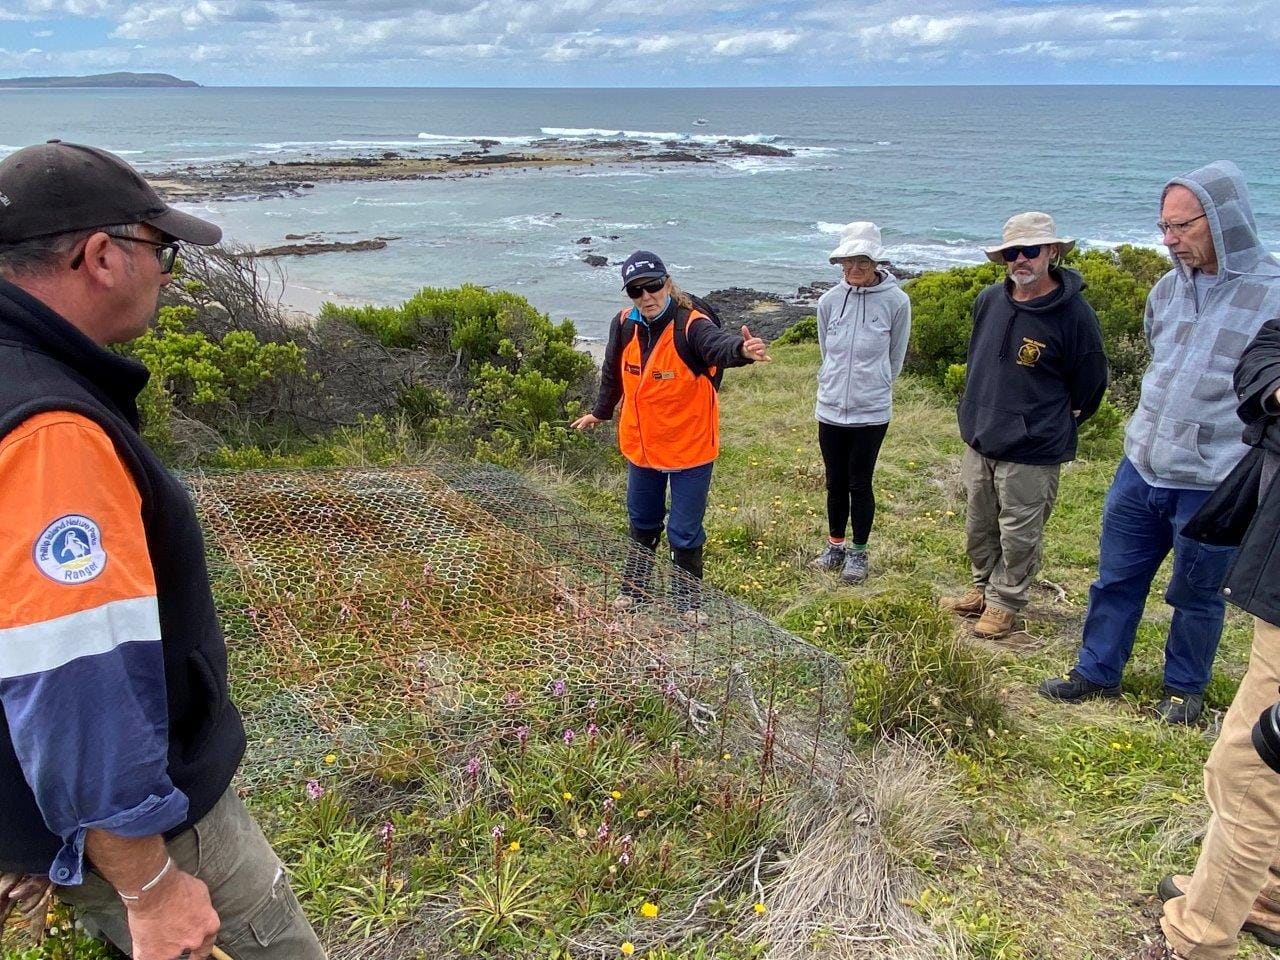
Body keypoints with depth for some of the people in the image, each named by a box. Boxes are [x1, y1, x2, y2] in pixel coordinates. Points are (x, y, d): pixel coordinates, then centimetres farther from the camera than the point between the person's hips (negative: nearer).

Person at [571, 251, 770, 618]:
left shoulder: (691, 326, -22)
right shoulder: (624, 326, -6)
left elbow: (718, 344, -45)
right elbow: (613, 373, 12)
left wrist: (742, 348, -68)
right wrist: (601, 412, 26)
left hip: (690, 449, -5)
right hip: (642, 447, 5)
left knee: (684, 533, 5)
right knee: (642, 522, 23)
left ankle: (688, 602, 27)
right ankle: (635, 588, 44)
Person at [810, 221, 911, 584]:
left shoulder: (895, 301, -10)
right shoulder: (829, 300, -2)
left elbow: (895, 357, 3)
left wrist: (872, 386, 9)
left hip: (871, 411, -3)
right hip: (830, 409, 3)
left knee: (860, 484, 5)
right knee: (835, 483, 14)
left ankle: (858, 553, 22)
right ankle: (835, 545, 31)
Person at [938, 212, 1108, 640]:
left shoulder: (1074, 314, -14)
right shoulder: (989, 300, 2)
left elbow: (1089, 384, -4)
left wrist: (1054, 428, 6)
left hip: (1032, 453, -6)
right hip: (978, 441, 6)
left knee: (1019, 535, 6)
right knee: (978, 527, 18)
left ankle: (1005, 603, 23)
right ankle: (983, 589, 36)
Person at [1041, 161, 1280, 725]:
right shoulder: (1169, 288, 5)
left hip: (1211, 484, -5)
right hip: (1139, 468, 5)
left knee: (1195, 595, 12)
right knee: (1116, 579, 15)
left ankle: (1185, 689, 32)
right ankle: (1097, 673, 31)